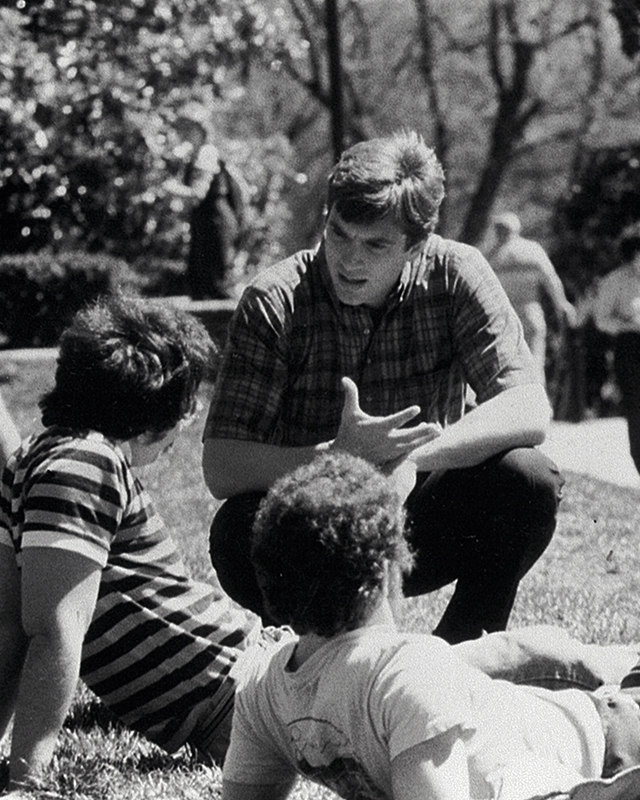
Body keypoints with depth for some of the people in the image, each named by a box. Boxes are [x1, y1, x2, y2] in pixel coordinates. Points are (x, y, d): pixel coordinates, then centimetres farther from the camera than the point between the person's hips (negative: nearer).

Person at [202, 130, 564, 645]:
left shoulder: (455, 276, -10)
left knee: (529, 481, -23)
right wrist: (340, 457, -40)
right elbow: (220, 468, -23)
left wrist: (412, 454, -36)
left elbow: (529, 412, -20)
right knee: (238, 532, -33)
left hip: (415, 533, 2)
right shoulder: (274, 302, -15)